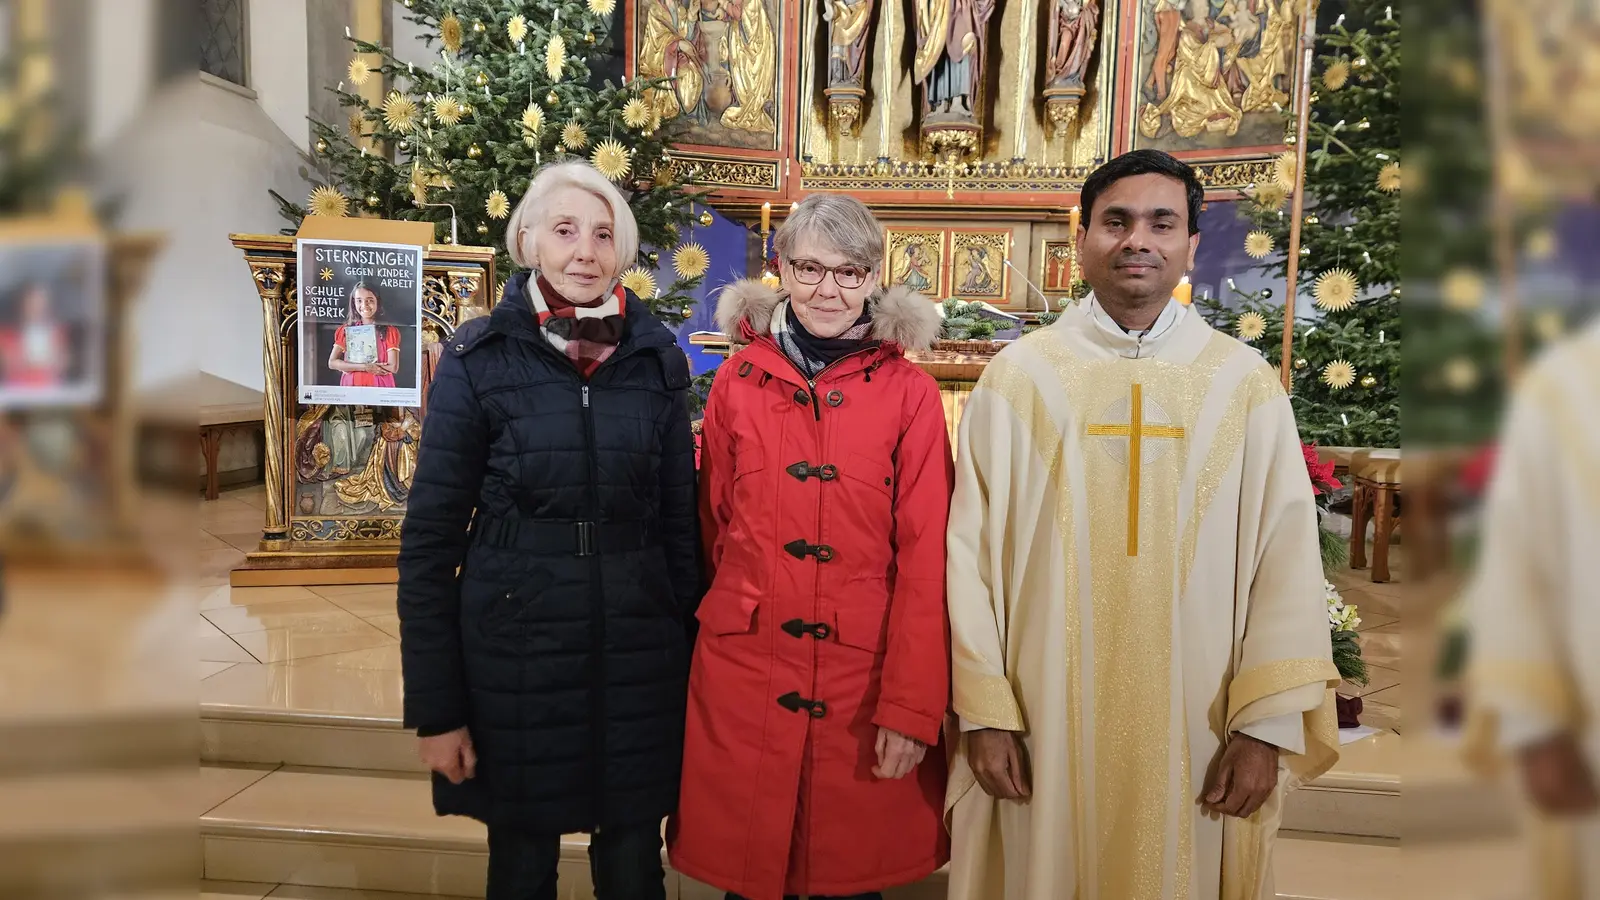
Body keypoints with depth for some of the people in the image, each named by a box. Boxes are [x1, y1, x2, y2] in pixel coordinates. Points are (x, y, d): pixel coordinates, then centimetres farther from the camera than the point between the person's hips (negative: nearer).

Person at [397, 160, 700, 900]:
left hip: (639, 662, 2)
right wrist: (434, 705, -6)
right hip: (515, 660, -2)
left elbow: (680, 523, 7)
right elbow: (430, 537, -5)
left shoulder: (658, 360, 1)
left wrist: (691, 660, 6)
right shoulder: (478, 359, -6)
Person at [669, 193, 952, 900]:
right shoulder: (739, 381, 2)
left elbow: (925, 560, -6)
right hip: (743, 676, 1)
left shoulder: (911, 395, -3)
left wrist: (911, 706, -11)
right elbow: (711, 528, 10)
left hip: (863, 680, -1)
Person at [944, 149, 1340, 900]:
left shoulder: (1246, 384, 1)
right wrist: (984, 712, -5)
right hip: (1043, 718, 0)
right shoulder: (1016, 377, -2)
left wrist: (1267, 725, -5)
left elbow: (1286, 559, 0)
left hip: (1196, 725, 1)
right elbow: (972, 550, -3)